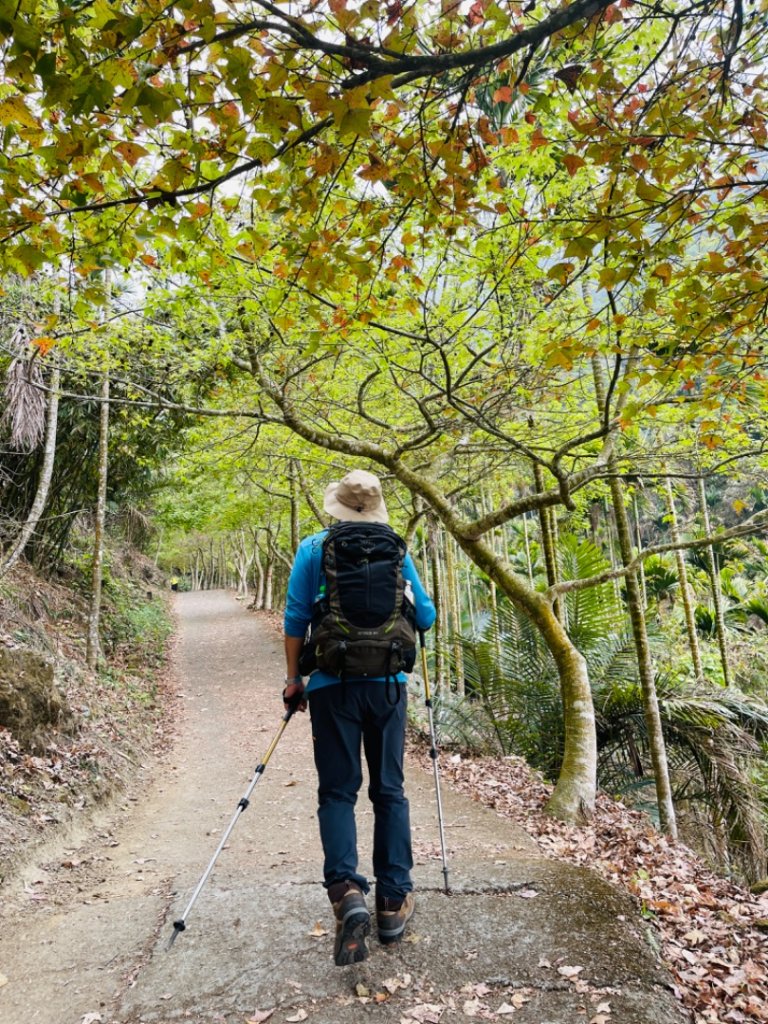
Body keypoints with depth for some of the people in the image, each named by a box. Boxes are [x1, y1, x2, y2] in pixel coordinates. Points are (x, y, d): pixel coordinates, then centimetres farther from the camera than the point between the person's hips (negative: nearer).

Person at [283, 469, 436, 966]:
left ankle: (347, 891, -11)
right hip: (387, 683, 1)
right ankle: (393, 901, 18)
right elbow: (426, 616, 5)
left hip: (332, 684, -1)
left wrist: (294, 677, 6)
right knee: (389, 790, 12)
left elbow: (296, 618, -3)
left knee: (337, 791, 7)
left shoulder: (314, 548, -2)